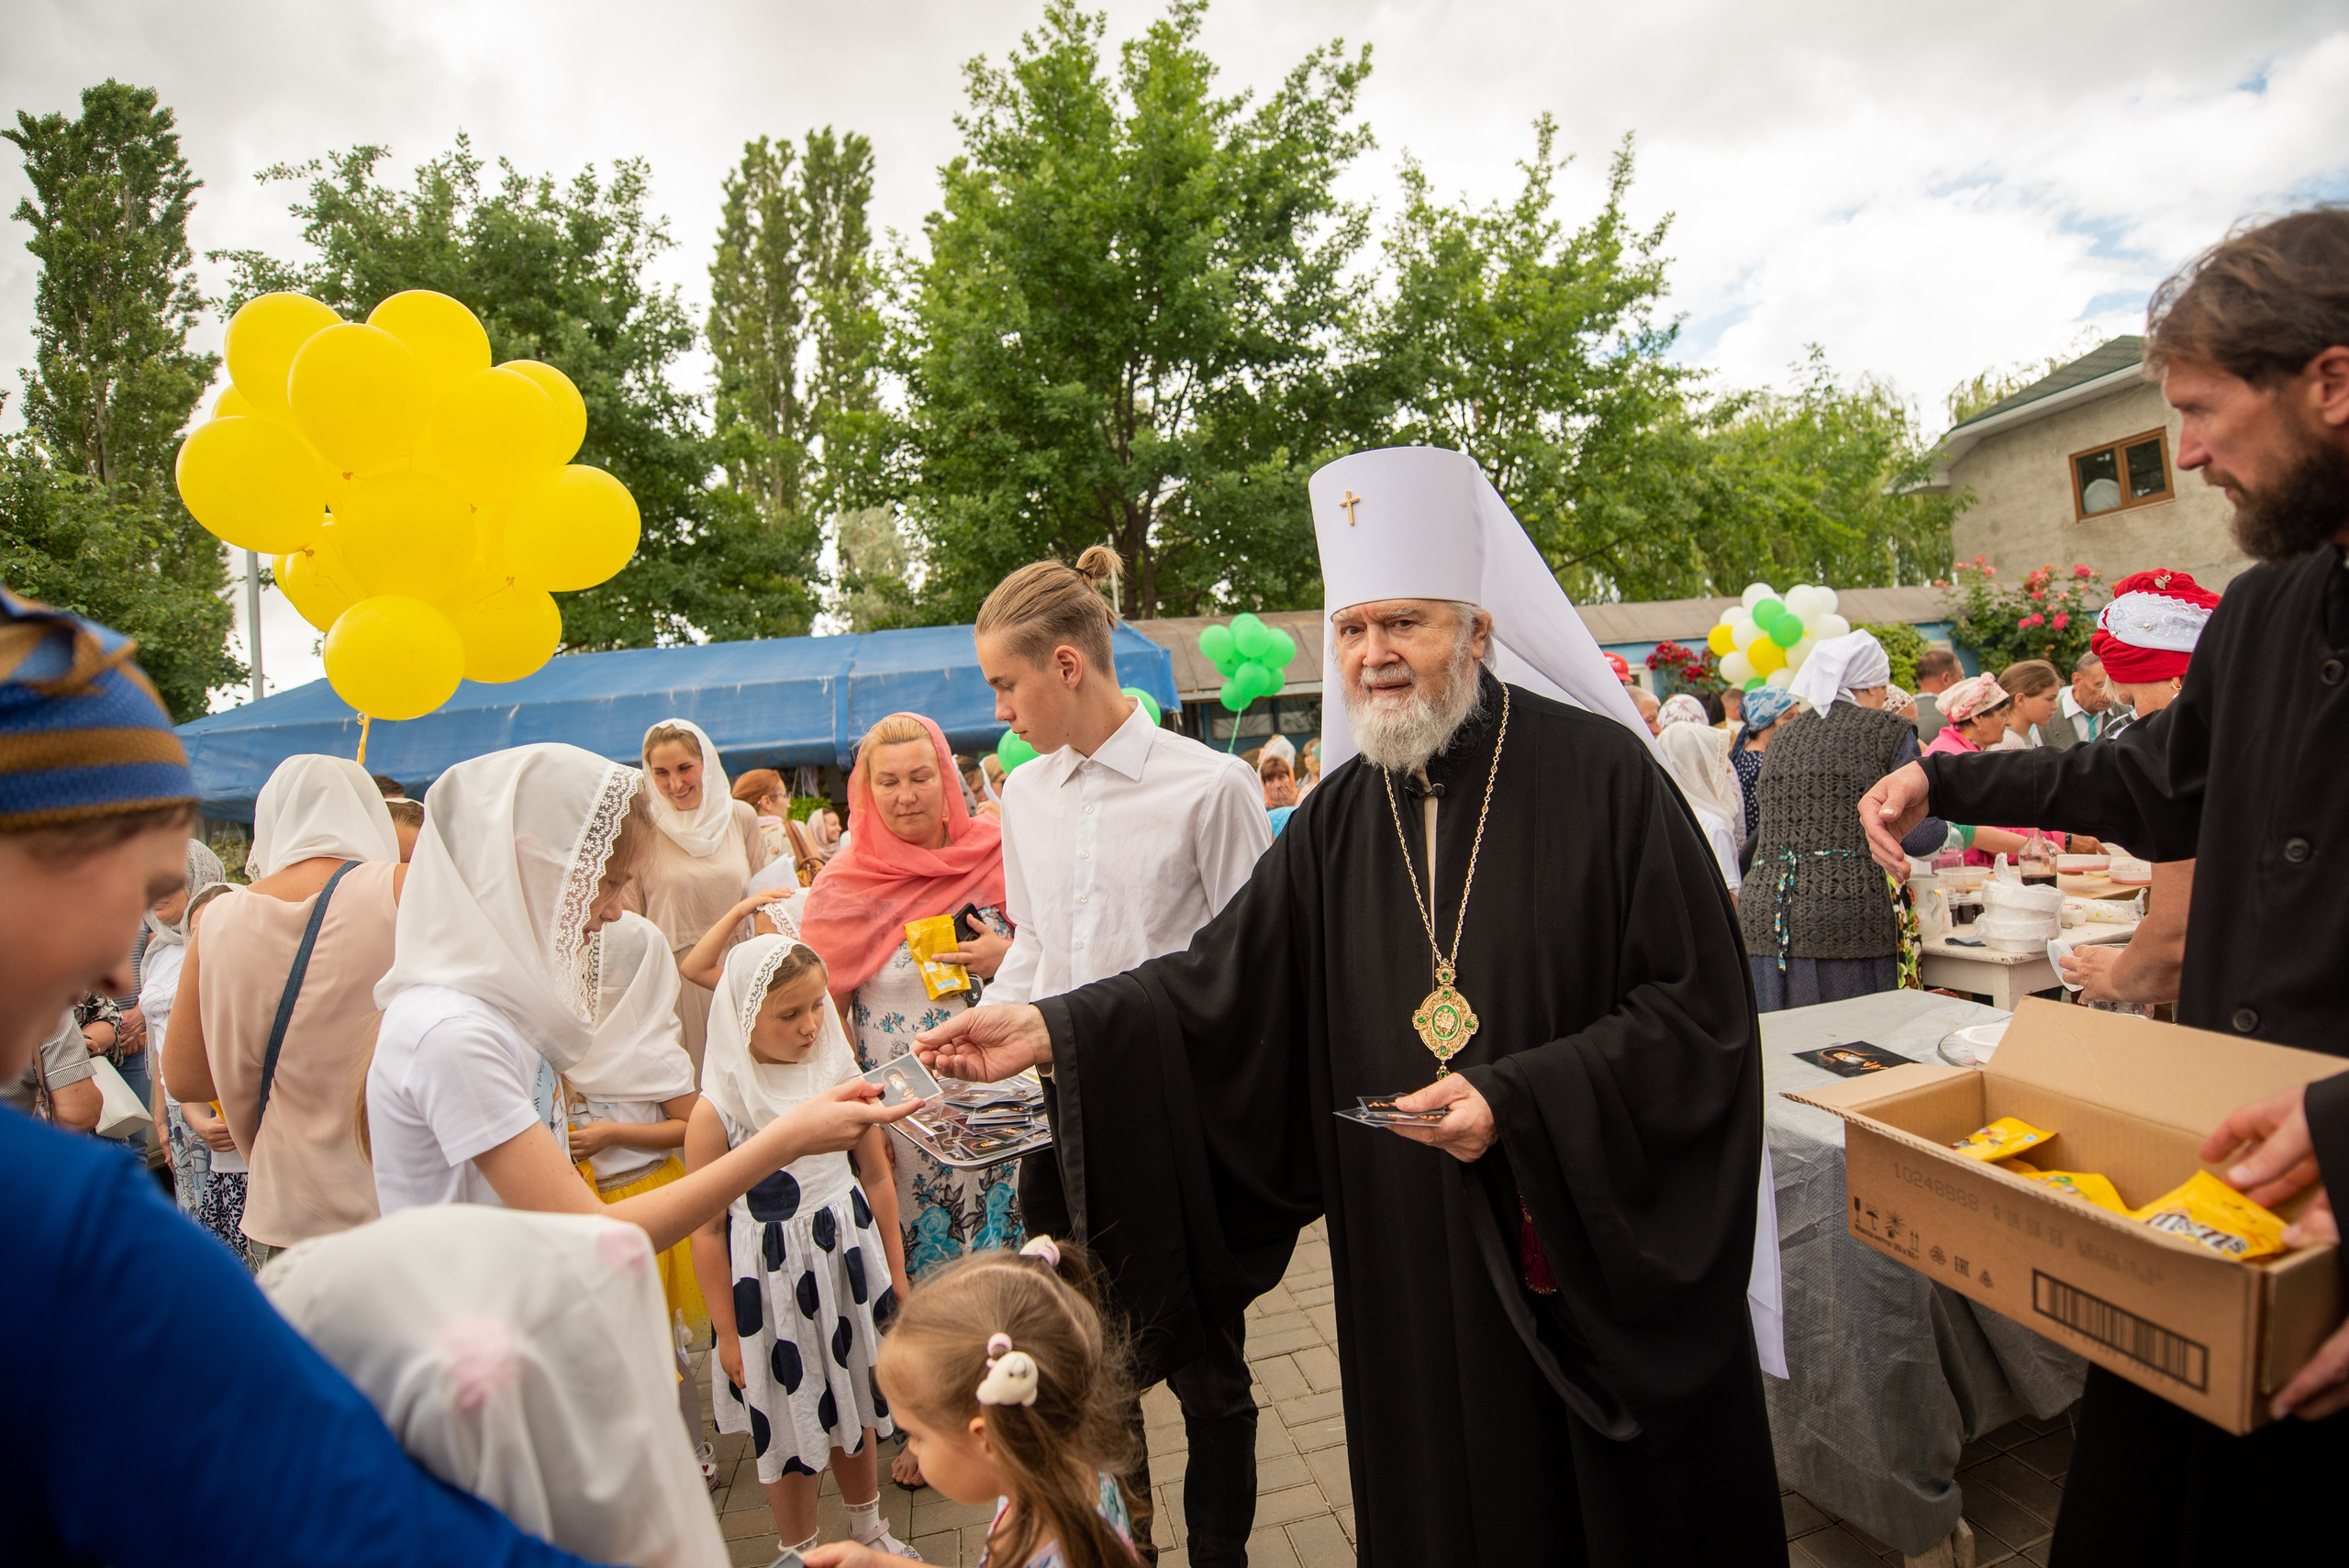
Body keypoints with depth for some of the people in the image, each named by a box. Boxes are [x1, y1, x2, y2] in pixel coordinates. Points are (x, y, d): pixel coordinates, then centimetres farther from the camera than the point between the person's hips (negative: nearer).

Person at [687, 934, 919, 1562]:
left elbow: (878, 1179, 3)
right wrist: (728, 1333, -6)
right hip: (771, 1283, -4)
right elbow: (708, 1231, -11)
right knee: (788, 1427, 13)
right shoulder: (717, 1109, -19)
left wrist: (895, 1274, 9)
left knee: (854, 1405, 21)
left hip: (848, 1260, 4)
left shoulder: (840, 1074, -8)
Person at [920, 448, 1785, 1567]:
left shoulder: (1598, 774, -12)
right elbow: (1221, 984, -2)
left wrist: (1519, 1100, -22)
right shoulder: (1339, 820, 1)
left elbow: (1696, 1011, -13)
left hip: (1607, 1253, -3)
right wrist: (1053, 1031, -13)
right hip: (1415, 1258, 4)